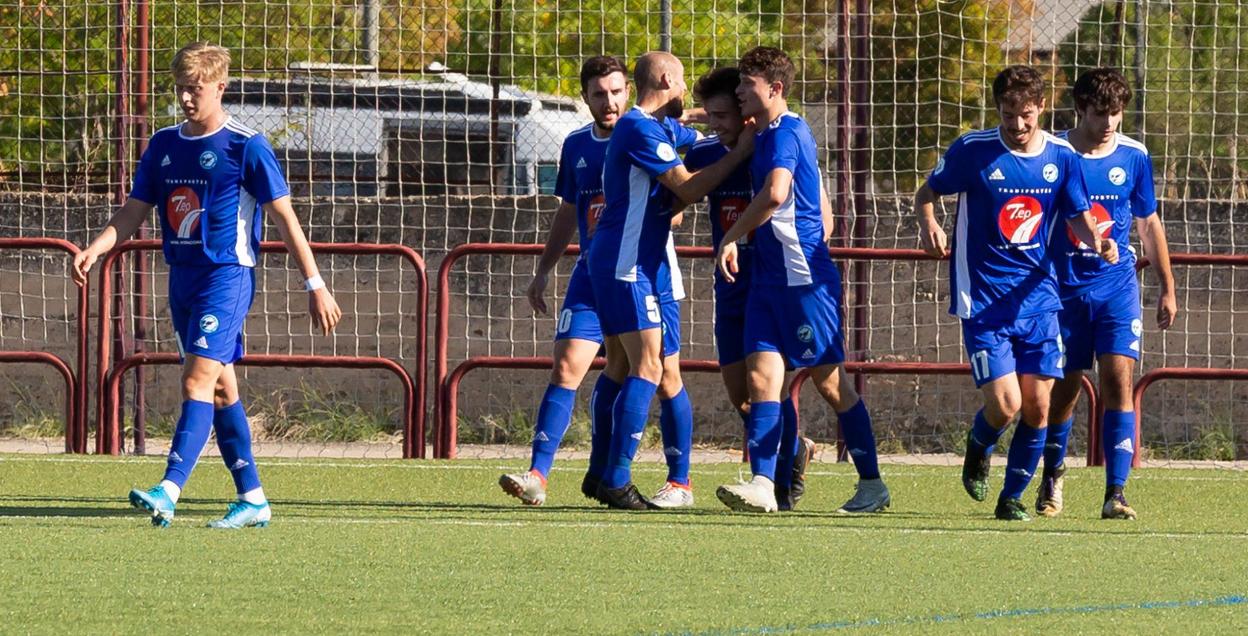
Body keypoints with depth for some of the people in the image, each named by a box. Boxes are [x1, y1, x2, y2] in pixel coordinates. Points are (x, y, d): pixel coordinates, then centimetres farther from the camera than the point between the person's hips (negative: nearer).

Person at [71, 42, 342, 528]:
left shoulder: (245, 146, -8)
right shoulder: (163, 145, 10)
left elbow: (284, 218, -6)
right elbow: (132, 213, 12)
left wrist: (315, 286, -7)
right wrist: (94, 250, -7)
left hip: (226, 275, -7)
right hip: (183, 278, 7)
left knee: (199, 382, -18)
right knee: (220, 389, 10)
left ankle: (169, 492, -27)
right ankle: (252, 499, 17)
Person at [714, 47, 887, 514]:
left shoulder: (785, 133, -14)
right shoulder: (769, 136, 16)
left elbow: (775, 194, -30)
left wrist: (730, 239, -21)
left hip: (803, 279, -9)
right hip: (769, 277, 9)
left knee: (829, 380, -1)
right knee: (762, 374, -5)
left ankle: (872, 483, 9)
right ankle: (763, 484, -13)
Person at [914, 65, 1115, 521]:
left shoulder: (1061, 157, 2)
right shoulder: (973, 151, -7)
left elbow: (1079, 217, 11)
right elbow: (927, 193, 6)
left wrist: (1097, 240, -12)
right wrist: (929, 225, -16)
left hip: (1038, 299, 3)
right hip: (983, 300, -3)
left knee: (1038, 407, -1)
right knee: (1004, 405, -12)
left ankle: (1013, 496, 19)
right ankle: (979, 449, 23)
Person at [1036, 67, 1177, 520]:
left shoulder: (1134, 157, 1)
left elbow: (1149, 224, 13)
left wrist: (1167, 287, 14)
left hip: (1117, 286, 1)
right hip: (1064, 290, -1)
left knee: (1118, 379, -14)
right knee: (1065, 388, 6)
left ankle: (1115, 494, -16)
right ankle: (1052, 475, 32)